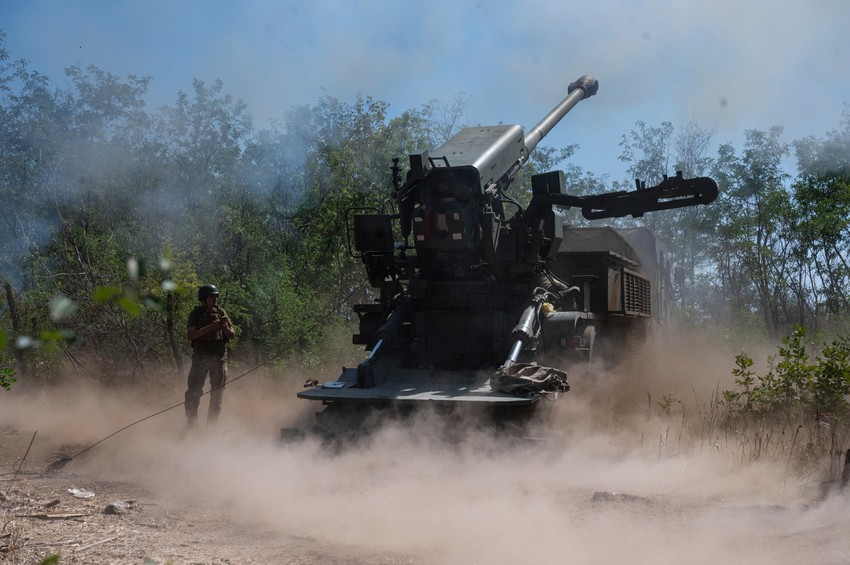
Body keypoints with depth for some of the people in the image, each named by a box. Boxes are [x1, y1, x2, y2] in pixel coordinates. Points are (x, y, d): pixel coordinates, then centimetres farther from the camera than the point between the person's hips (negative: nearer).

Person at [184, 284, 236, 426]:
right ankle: (190, 422, 5)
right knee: (193, 391, -6)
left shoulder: (221, 312, 9)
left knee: (217, 393, 5)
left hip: (219, 357, 3)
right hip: (200, 357, -3)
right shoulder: (196, 314, 2)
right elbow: (189, 335, -11)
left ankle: (211, 424, 13)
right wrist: (210, 327, -20)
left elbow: (232, 335, 9)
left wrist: (226, 328, -14)